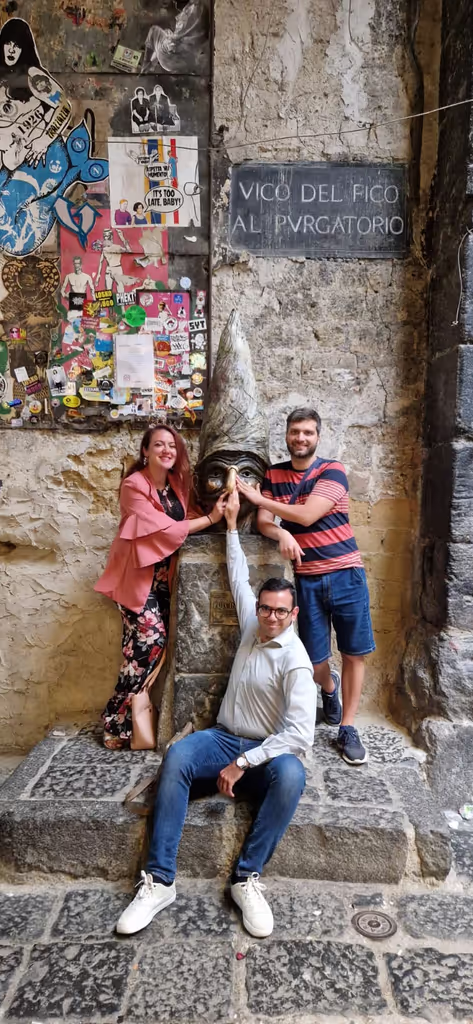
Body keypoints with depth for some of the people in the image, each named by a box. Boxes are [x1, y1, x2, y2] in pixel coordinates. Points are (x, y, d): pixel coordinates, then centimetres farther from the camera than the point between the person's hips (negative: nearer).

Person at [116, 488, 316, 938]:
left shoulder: (294, 660, -14)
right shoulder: (252, 626, 5)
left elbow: (300, 732, -23)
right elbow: (239, 576, 18)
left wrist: (244, 762, -25)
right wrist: (231, 523, 22)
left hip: (268, 753, -4)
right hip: (224, 740, 4)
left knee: (291, 774, -38)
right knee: (177, 756, -27)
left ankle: (247, 878, -24)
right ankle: (159, 880, -24)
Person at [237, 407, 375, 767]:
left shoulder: (332, 471, -5)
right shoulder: (274, 475, 7)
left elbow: (307, 515, -17)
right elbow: (263, 522, 0)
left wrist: (257, 497, -14)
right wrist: (282, 534, -22)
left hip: (346, 574, -2)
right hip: (308, 578, 2)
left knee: (355, 653, 2)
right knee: (315, 660, 4)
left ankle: (347, 729, 19)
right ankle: (329, 687, 41)